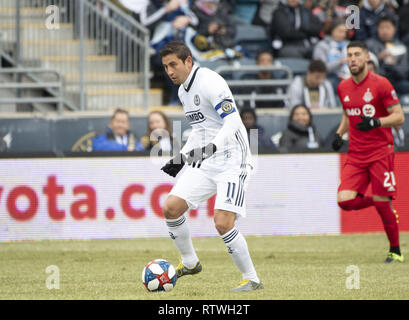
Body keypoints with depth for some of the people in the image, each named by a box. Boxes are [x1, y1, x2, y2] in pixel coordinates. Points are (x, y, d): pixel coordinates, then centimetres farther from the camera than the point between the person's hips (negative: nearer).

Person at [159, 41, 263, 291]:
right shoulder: (184, 91, 14)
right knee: (171, 208, -2)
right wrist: (182, 157, 21)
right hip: (205, 162, 9)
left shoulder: (209, 82, -15)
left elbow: (233, 120, -24)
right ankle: (190, 263, 19)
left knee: (223, 223, -18)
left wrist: (213, 147, -37)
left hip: (232, 161, -9)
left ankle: (252, 279, -4)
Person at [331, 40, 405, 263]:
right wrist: (340, 133, 9)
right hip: (355, 154, 5)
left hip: (380, 151, -5)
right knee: (345, 200, -11)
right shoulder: (343, 88, 9)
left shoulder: (380, 84, -8)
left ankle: (395, 251, 11)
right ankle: (379, 203, 18)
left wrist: (376, 122, -24)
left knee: (382, 204, -6)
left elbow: (399, 117, -7)